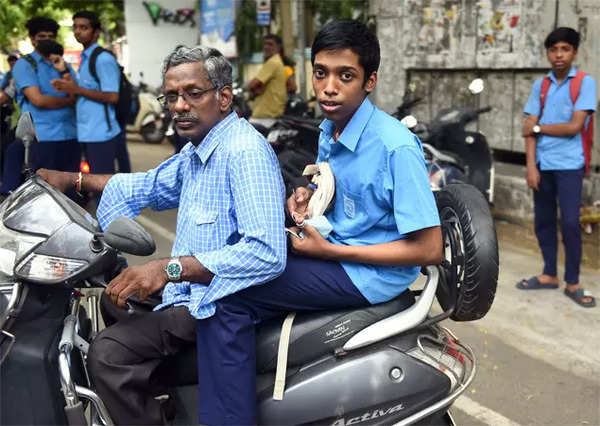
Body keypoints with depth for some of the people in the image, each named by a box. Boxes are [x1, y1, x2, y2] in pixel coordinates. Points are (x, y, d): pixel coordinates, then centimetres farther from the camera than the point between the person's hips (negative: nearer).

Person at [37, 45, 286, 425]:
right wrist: (73, 179, 22)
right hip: (191, 294, 10)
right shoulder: (196, 151, 14)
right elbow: (151, 185, 31)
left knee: (109, 353, -25)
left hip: (225, 304, -10)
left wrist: (170, 268, -32)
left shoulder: (245, 151, -19)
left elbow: (266, 253, -30)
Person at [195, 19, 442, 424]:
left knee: (227, 298, -20)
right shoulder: (329, 131, 6)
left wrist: (329, 250, -20)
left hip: (371, 274, -9)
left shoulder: (396, 146, -20)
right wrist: (308, 197, 1)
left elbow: (430, 249, -21)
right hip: (336, 251, 9)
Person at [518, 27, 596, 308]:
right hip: (542, 164, 4)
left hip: (569, 165, -4)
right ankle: (550, 275, 24)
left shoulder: (585, 83, -3)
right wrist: (531, 165, -6)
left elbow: (574, 127, -12)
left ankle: (572, 283, 5)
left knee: (570, 223, -7)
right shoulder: (540, 85, 9)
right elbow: (530, 129, 3)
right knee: (543, 222, 10)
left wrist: (538, 127, -2)